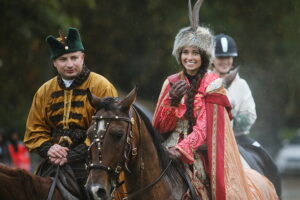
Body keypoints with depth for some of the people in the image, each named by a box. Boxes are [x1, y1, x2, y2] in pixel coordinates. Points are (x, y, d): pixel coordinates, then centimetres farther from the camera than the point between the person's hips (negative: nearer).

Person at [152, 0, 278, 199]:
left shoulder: (212, 85, -1)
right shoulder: (171, 83, 10)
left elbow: (205, 127, -11)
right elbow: (160, 126, 5)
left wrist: (183, 148, -27)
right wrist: (172, 100, -12)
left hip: (201, 151, -3)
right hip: (173, 148, 3)